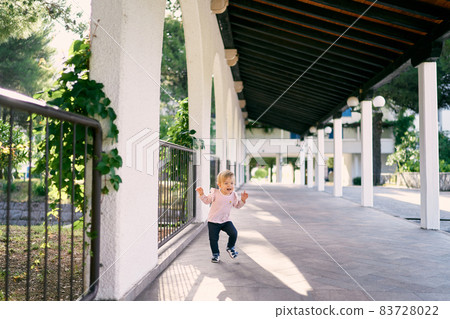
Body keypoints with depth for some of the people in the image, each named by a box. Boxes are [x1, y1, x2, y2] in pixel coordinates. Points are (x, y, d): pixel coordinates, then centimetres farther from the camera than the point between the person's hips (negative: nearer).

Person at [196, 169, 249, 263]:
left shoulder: (233, 195, -3)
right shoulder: (215, 193, -11)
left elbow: (237, 205, 11)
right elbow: (207, 201, 1)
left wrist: (242, 200, -6)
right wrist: (201, 194, -13)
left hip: (226, 220, 2)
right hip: (213, 221, -2)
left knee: (234, 233, -13)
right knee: (213, 238, -2)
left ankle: (230, 247, 15)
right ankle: (216, 254, 21)